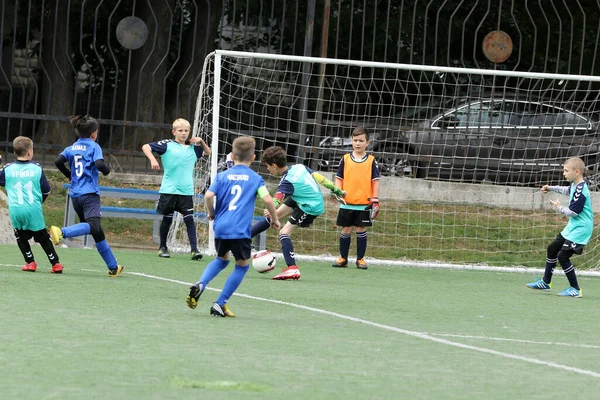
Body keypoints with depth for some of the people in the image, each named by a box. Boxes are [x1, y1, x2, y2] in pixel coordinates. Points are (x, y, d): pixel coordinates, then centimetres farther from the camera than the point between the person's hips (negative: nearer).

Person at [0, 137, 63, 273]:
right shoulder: (36, 168, 1)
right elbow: (46, 190, 9)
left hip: (16, 210, 0)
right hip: (34, 210, 0)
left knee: (21, 236, 19)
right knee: (43, 237, 11)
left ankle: (30, 262, 10)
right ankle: (55, 264, 10)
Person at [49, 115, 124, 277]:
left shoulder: (72, 148, 14)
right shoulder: (93, 146, -1)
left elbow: (58, 161, 2)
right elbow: (99, 165, -15)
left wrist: (69, 175, 18)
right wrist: (107, 170, 6)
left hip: (75, 195, 7)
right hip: (89, 194, -7)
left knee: (98, 233, 13)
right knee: (93, 226, -25)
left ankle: (113, 267, 18)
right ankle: (61, 232, -47)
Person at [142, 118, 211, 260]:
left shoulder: (192, 148, 12)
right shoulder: (167, 145, -1)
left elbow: (207, 152, 30)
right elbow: (146, 147, -5)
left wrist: (201, 141, 11)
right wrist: (152, 159, -21)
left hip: (186, 191, 3)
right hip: (169, 189, -2)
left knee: (189, 219, -5)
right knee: (167, 218, 7)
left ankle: (194, 249, -9)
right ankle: (162, 247, 23)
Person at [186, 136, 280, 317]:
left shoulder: (222, 176, 8)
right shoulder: (255, 178, 5)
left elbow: (208, 195, -5)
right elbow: (267, 199, -6)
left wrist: (211, 213, 13)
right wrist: (274, 219, 10)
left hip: (220, 227, 3)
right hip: (240, 230, -3)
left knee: (222, 259, 27)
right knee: (242, 265, 13)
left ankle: (200, 284, 0)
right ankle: (220, 304, 6)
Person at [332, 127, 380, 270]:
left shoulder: (371, 161, 1)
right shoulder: (345, 159, 4)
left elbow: (375, 181, 3)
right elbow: (339, 178, 8)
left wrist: (375, 200, -3)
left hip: (364, 204, -1)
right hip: (347, 203, 1)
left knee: (361, 231, 3)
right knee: (345, 230, 6)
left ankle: (360, 259, 12)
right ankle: (343, 258, 15)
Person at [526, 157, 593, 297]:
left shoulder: (580, 190, -25)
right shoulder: (574, 186, 5)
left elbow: (573, 212, -24)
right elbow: (567, 190, 31)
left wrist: (559, 207, -7)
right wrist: (550, 188, 31)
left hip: (580, 230, -10)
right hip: (572, 228, 10)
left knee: (563, 256, -12)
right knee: (552, 249, 17)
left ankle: (575, 289, -3)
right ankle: (546, 282, 31)